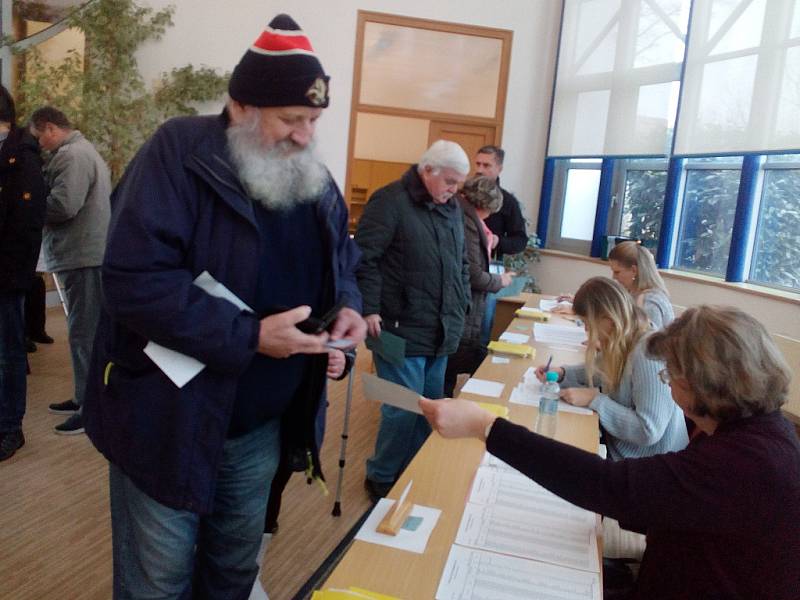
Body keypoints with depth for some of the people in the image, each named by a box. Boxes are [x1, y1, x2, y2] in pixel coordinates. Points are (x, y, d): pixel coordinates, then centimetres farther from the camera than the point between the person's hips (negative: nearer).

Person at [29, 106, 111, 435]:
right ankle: (84, 397, 25)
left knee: (84, 333, -8)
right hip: (86, 252, 11)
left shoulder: (71, 155, -12)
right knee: (85, 331, 15)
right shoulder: (83, 151, 23)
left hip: (83, 255, -11)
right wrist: (40, 208, 10)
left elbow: (63, 205, -23)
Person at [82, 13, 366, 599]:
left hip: (261, 424, 6)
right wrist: (250, 336, -28)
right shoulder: (179, 152, -18)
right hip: (168, 419, -5)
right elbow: (134, 279, -26)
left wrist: (348, 306, -8)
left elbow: (342, 264, 15)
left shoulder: (315, 180, 3)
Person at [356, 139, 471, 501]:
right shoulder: (390, 201, -10)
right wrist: (369, 309, -18)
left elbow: (461, 262, 24)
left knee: (431, 406, 13)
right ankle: (381, 479, 16)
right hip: (401, 330, -8)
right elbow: (364, 258, -13)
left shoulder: (452, 208, 14)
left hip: (441, 333, 8)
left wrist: (461, 306, 17)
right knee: (404, 408, -4)